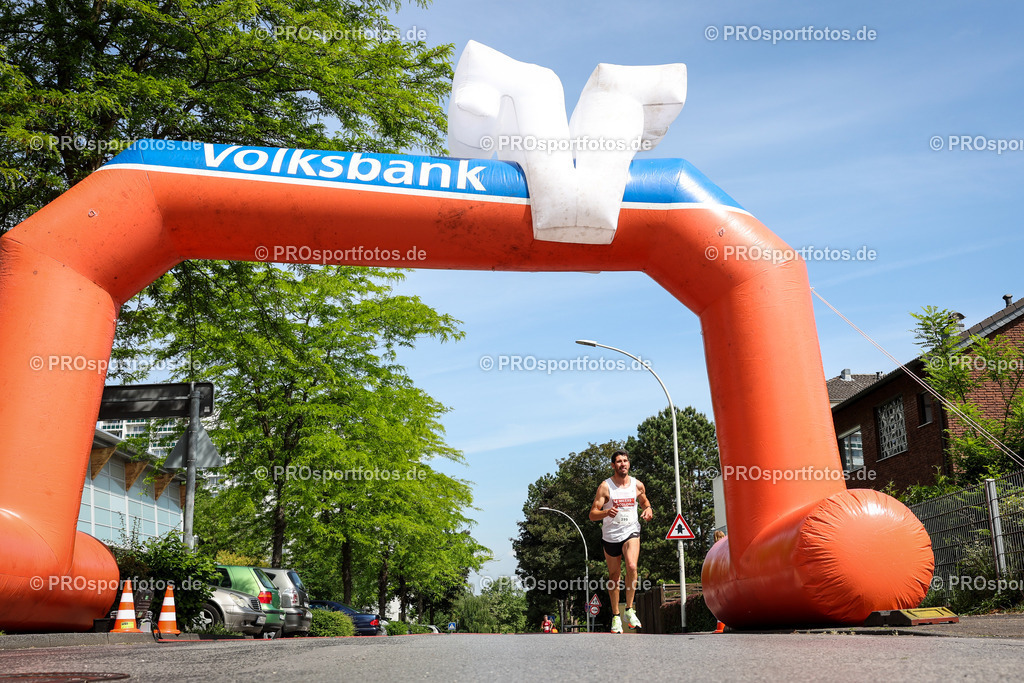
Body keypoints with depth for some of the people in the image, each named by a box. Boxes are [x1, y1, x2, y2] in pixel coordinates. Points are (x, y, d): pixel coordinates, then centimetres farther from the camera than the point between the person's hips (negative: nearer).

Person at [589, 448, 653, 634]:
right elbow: (592, 514, -11)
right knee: (614, 576, 8)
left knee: (632, 566, -23)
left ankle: (629, 610, -9)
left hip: (631, 532, 1)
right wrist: (606, 512, -31)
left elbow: (644, 502, 21)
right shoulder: (605, 486, -9)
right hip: (611, 536, 0)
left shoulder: (637, 485, 0)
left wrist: (648, 510, -3)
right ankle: (615, 616, 23)